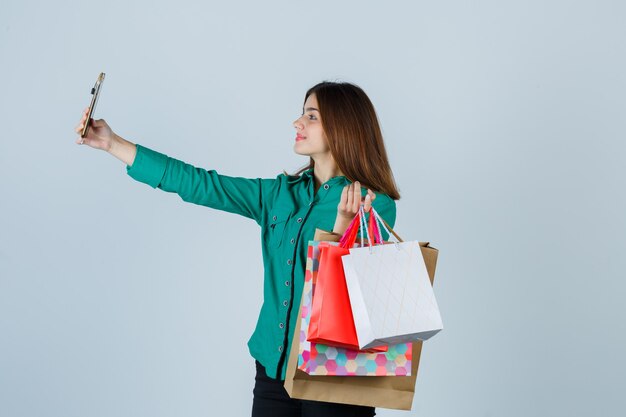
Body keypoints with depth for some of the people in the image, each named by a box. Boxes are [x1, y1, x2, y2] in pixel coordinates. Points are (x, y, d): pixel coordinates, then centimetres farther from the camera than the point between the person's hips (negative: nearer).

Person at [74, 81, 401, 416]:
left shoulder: (374, 206, -10)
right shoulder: (281, 193, 6)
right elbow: (200, 185, 4)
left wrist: (343, 226, -31)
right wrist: (113, 144, 3)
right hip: (273, 367, 5)